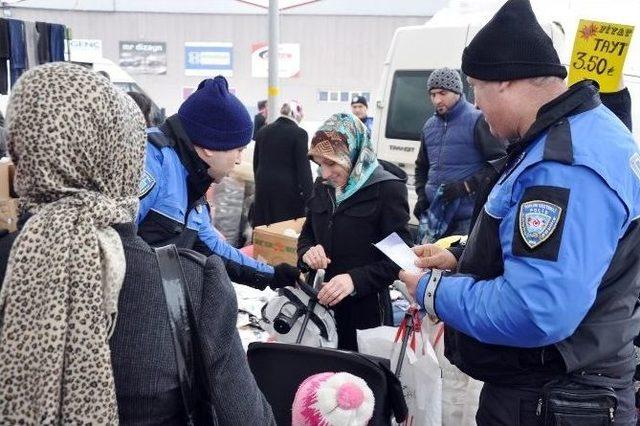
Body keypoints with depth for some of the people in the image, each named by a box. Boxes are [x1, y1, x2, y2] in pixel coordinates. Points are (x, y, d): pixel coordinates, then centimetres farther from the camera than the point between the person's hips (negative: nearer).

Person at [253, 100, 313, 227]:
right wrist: (309, 196, -9)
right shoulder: (299, 133, -9)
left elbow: (256, 162, 15)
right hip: (288, 189, -5)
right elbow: (303, 168, -11)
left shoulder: (263, 131, 8)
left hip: (263, 188, 6)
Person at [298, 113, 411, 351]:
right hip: (320, 304, 5)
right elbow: (307, 234, 14)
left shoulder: (387, 189, -13)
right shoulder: (322, 187, 6)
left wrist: (355, 279, -27)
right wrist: (308, 253, -9)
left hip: (365, 309, -5)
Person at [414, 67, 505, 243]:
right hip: (433, 214, 7)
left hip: (467, 217, -6)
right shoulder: (429, 125, 15)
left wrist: (466, 186, -16)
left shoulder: (477, 120, -6)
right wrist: (422, 195, 11)